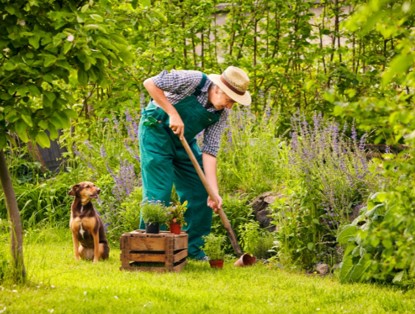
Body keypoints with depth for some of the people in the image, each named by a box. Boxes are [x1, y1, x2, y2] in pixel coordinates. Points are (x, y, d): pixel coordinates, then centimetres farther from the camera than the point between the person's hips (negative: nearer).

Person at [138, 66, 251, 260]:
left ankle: (192, 248, 12)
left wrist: (214, 192, -17)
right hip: (157, 129, -7)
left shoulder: (221, 114, -9)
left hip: (184, 140, 7)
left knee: (201, 192, 2)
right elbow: (150, 83, -23)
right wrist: (172, 113, -28)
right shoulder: (193, 80, -26)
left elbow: (209, 151, -9)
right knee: (159, 192, -13)